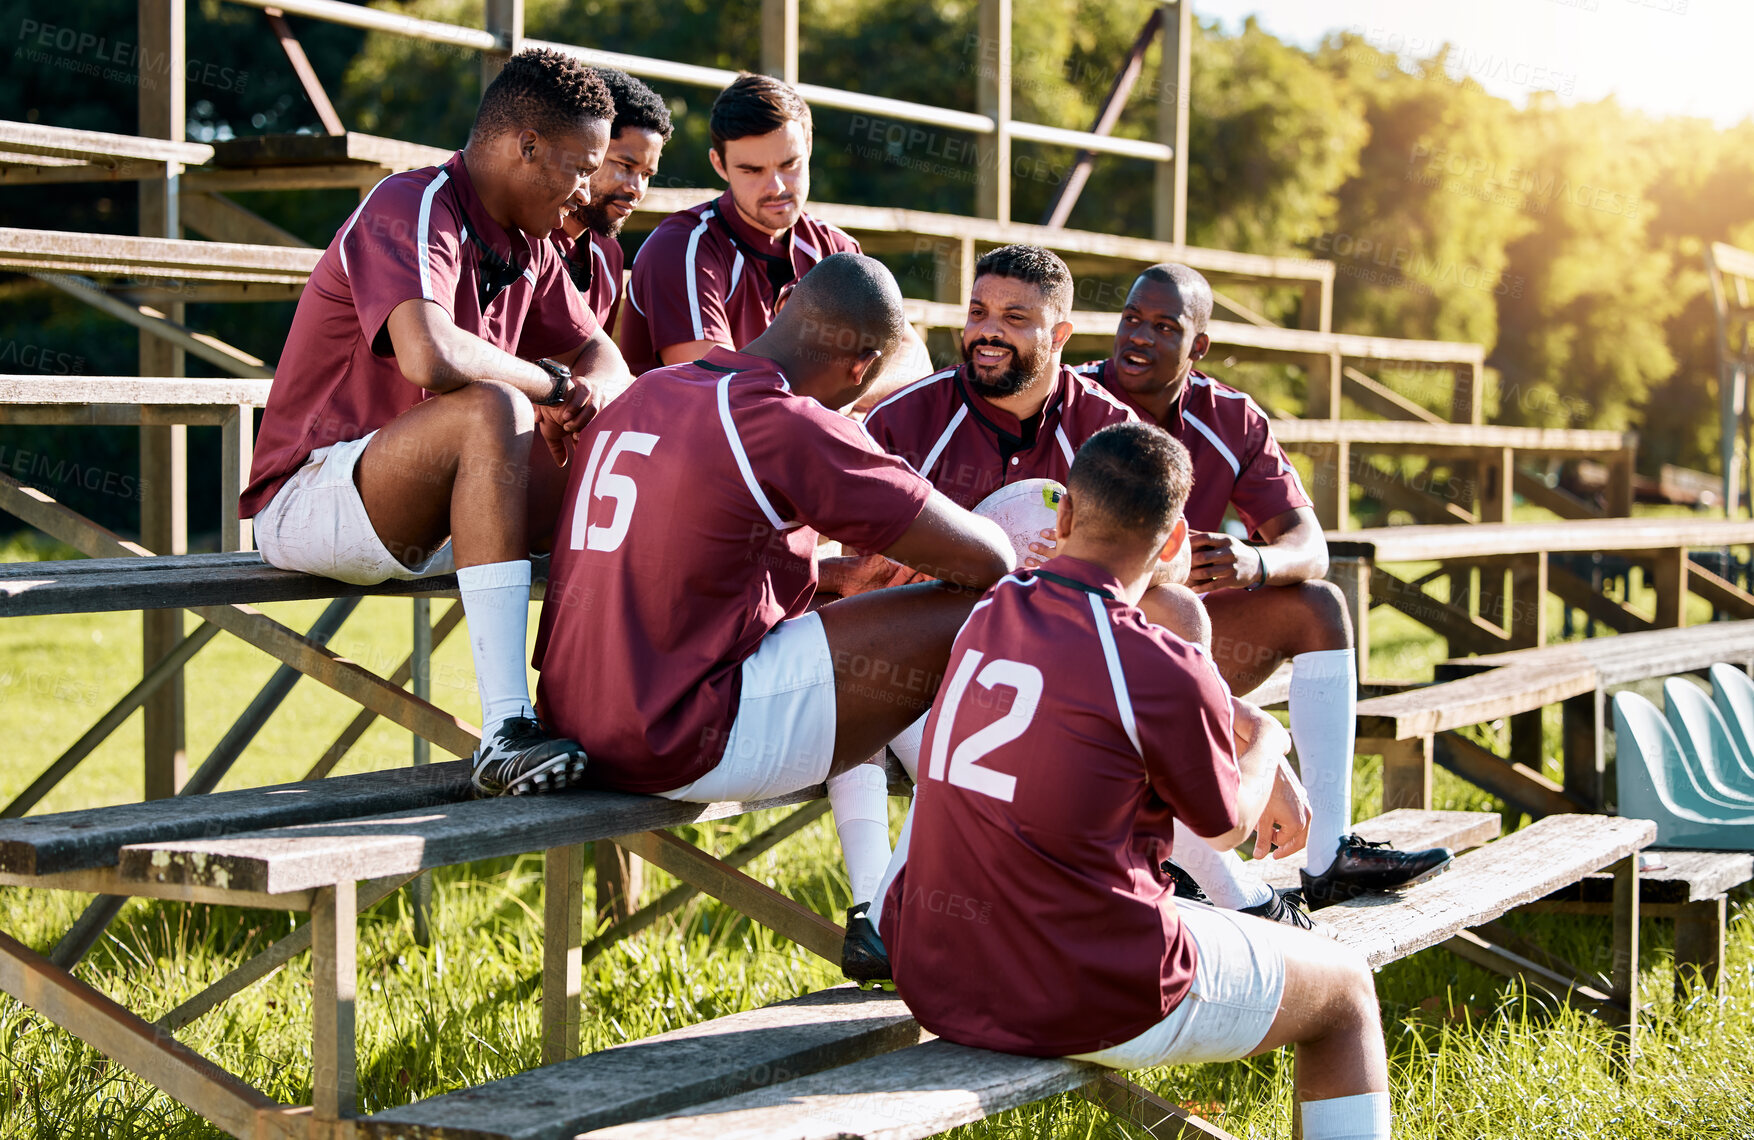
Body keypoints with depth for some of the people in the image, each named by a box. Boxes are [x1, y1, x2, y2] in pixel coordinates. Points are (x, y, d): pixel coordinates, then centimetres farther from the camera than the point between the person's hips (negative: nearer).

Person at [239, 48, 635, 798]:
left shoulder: (527, 246, 11)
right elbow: (429, 355, -37)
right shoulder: (413, 210, -18)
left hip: (424, 511, 9)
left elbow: (606, 364, 16)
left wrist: (583, 398, -10)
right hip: (308, 503, -9)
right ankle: (506, 731, -42)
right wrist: (551, 384, -20)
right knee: (493, 412, -35)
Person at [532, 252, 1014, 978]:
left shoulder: (643, 394, 13)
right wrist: (997, 557, 14)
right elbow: (981, 559, -10)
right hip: (681, 745, -9)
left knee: (840, 657, 32)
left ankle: (870, 919, 24)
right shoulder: (788, 424, -14)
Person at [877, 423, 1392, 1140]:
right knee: (1345, 990, 17)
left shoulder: (986, 617, 3)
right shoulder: (1161, 669, -18)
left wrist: (1255, 750, 30)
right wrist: (1267, 741, 23)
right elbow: (1227, 825, 2)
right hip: (1091, 1008, -6)